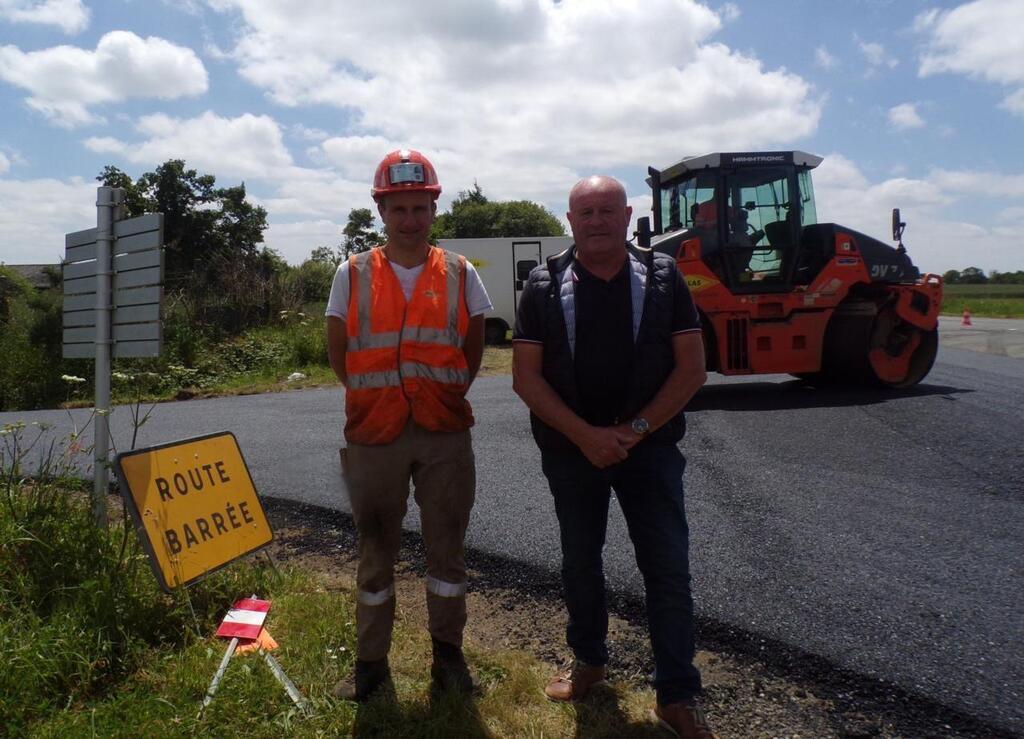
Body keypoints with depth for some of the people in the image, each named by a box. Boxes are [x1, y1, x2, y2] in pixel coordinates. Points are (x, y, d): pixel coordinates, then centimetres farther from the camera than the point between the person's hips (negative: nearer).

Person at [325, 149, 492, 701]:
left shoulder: (460, 275, 2)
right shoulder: (353, 275, 1)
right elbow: (337, 352, 8)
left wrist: (445, 396, 5)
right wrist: (373, 399, 4)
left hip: (445, 433, 1)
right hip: (374, 435, 0)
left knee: (446, 547, 10)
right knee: (375, 551, 11)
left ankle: (447, 654, 27)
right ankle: (371, 662, 25)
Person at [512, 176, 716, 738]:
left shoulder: (662, 277, -2)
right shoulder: (545, 286, -3)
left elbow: (691, 367, -4)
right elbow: (526, 377, -6)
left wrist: (635, 430, -13)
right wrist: (587, 436, -16)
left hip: (649, 445, -1)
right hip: (570, 448, 1)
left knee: (668, 568, 0)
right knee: (579, 560, 15)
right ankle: (588, 660, 37)